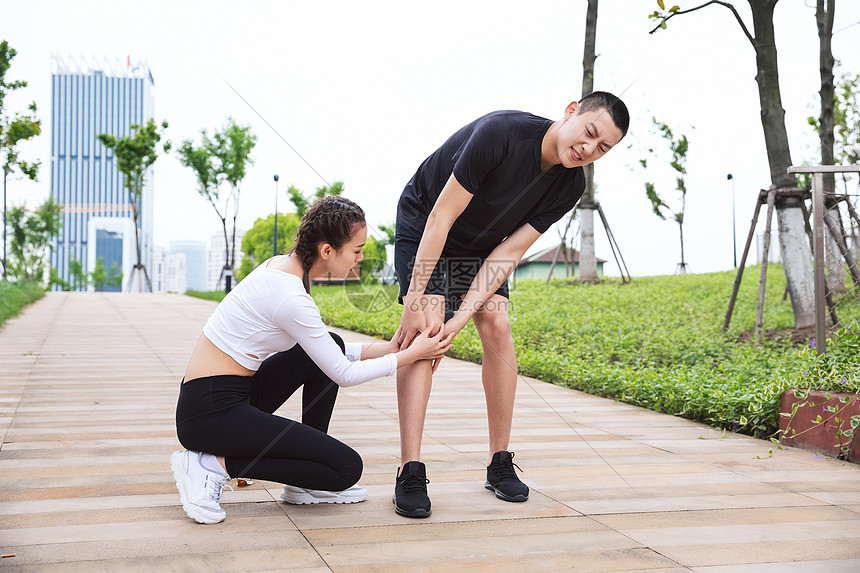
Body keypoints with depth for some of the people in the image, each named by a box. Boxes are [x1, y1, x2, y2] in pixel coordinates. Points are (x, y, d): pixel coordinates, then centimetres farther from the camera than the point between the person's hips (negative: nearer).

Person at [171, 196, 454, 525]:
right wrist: (411, 355, -3)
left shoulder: (282, 266, 6)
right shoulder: (290, 297, -23)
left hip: (233, 395, 10)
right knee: (347, 468, -9)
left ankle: (305, 484, 13)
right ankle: (215, 464, -6)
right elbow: (343, 375, -12)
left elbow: (329, 352, 18)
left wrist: (386, 349, 11)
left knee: (330, 347, 12)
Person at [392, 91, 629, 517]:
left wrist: (460, 319, -27)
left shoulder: (569, 186, -16)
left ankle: (500, 463, 2)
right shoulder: (502, 133, -34)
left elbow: (509, 252, -18)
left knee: (497, 329, -10)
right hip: (424, 227, -5)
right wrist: (415, 303, -33)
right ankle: (410, 473, -20)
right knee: (422, 331, -20)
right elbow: (441, 216, -31)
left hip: (482, 245, 5)